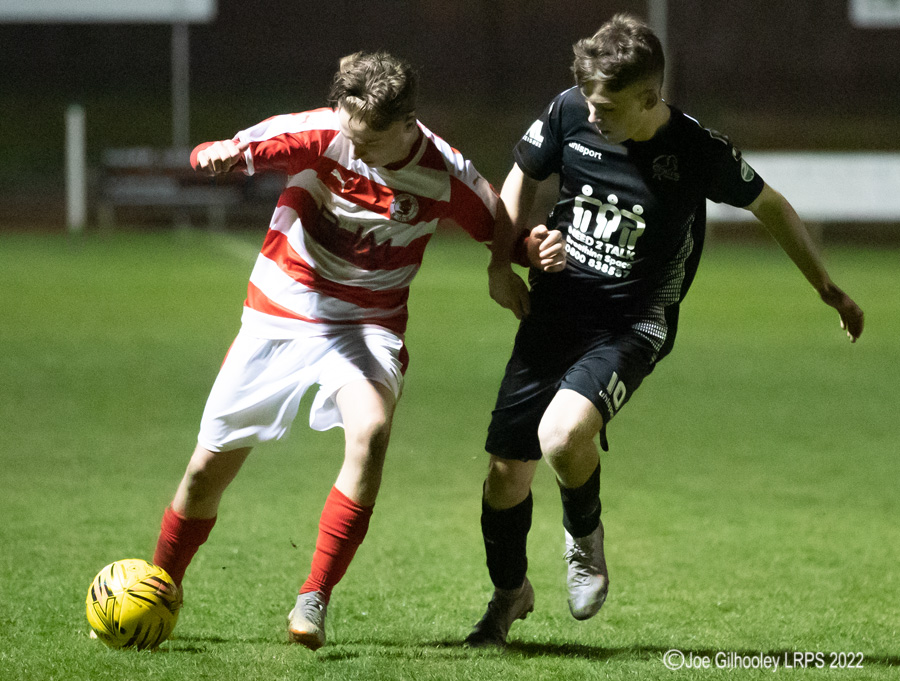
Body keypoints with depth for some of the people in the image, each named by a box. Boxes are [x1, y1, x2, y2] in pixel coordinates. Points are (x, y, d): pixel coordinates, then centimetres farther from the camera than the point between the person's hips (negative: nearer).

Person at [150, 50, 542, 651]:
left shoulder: (444, 176, -15)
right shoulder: (317, 135, -17)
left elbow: (501, 223, 3)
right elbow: (218, 155, -20)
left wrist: (502, 267, -19)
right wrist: (219, 153, -44)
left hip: (368, 325, -1)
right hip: (279, 314, 1)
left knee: (370, 432, -33)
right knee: (209, 468, 5)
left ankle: (315, 599, -24)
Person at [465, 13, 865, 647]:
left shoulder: (697, 150, -15)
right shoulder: (569, 113, -9)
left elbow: (770, 205, 3)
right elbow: (522, 178, 13)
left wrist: (830, 291, 11)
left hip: (632, 326, -4)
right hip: (554, 310, 4)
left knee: (561, 436, -30)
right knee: (507, 469, 2)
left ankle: (585, 535, 5)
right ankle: (510, 593, 32)